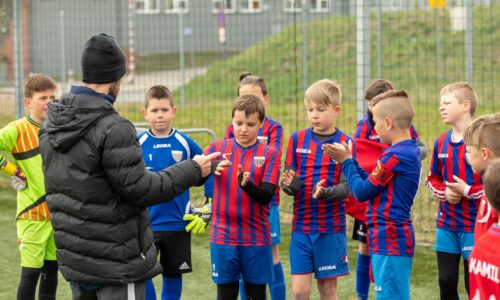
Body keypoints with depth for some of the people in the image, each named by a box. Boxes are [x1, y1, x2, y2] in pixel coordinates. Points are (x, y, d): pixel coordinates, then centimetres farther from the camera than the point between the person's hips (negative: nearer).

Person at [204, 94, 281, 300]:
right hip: (223, 235, 1)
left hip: (256, 237, 0)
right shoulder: (217, 148, 2)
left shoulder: (269, 154, -1)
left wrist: (246, 183, -28)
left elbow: (266, 195, -10)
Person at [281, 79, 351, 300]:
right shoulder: (297, 139, 4)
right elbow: (287, 181, 3)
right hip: (301, 226, 2)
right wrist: (289, 185, -21)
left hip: (331, 227, -2)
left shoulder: (344, 143, -3)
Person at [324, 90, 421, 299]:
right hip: (398, 238, 10)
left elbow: (362, 191, -13)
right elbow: (372, 183, 14)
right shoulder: (410, 151, 12)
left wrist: (345, 162, 0)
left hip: (389, 241, -10)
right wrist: (348, 160, 14)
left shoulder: (395, 156, -19)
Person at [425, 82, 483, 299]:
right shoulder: (441, 142, 6)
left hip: (474, 225, -6)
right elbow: (433, 178, 16)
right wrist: (444, 192, -4)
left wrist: (467, 191, -18)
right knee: (446, 281, 11)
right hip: (446, 225, 6)